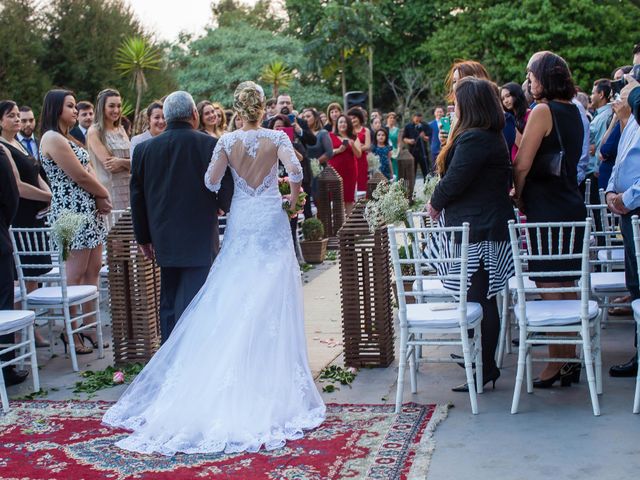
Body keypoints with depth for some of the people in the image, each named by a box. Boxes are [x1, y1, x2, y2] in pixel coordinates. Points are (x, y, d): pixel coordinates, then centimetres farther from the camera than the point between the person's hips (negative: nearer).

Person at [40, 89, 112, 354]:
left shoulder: (68, 138, 19)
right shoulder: (53, 139, -12)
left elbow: (88, 172, 11)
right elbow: (80, 177, -15)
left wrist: (100, 199, -6)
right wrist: (104, 193, 0)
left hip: (90, 211, 10)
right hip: (73, 212, -10)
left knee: (93, 271, 10)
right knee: (75, 276, -4)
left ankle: (89, 328, 16)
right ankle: (71, 334, 3)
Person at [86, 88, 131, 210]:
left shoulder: (121, 130, 15)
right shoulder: (94, 132, -3)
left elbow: (133, 163, 6)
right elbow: (108, 165, -11)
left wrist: (121, 161, -13)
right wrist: (128, 162, -2)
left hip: (127, 188, 5)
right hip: (108, 189, -5)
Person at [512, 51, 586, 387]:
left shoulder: (543, 111, -14)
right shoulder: (573, 111, 12)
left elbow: (522, 166, -16)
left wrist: (519, 198, 0)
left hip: (547, 211, -9)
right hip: (572, 206, 9)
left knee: (549, 289, -3)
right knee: (567, 286, 13)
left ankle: (556, 364, 2)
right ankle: (570, 361, 20)